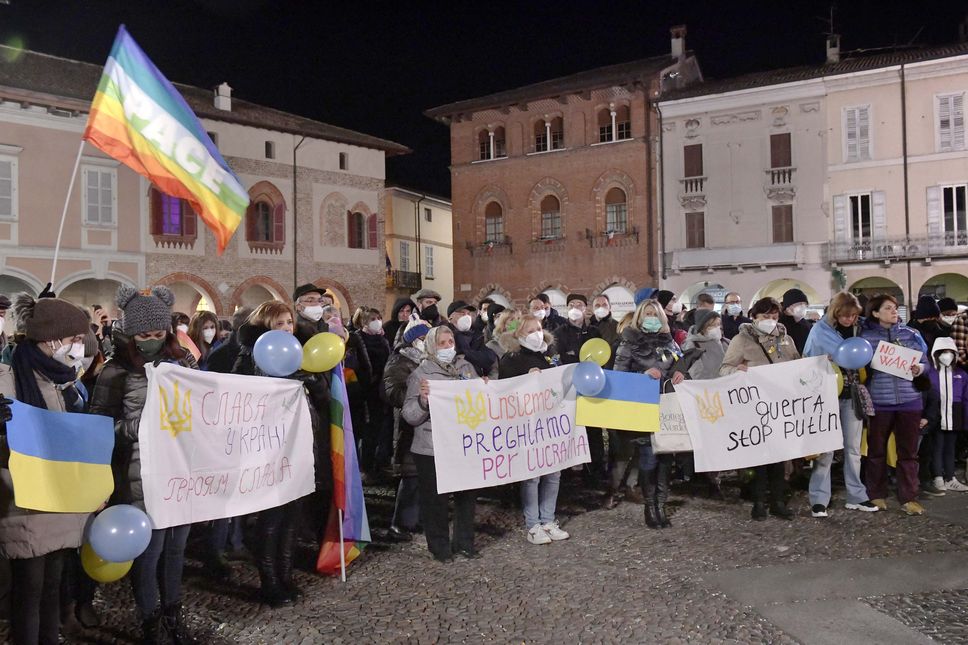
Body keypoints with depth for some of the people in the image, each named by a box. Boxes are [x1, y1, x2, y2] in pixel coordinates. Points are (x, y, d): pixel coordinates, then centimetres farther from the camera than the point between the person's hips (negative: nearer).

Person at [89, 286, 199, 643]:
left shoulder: (183, 362, 6)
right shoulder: (117, 370, -7)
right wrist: (140, 425, -20)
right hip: (144, 479, -4)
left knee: (175, 548, 18)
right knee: (148, 552, 7)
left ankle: (173, 616, 36)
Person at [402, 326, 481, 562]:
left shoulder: (466, 367, 7)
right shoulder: (421, 374, -6)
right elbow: (410, 415, -10)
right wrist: (422, 399, -28)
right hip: (432, 449, -4)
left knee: (467, 494, 13)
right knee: (435, 498, 5)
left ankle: (465, 542, 31)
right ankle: (440, 546, 22)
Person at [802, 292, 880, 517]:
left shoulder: (859, 329, 5)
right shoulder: (820, 330, -6)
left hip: (853, 394, 4)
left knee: (853, 447, 10)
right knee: (825, 447, -1)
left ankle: (856, 496, 19)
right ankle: (819, 499, 4)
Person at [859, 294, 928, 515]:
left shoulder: (911, 334, 8)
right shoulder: (866, 335, 2)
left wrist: (919, 369, -10)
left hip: (909, 400, 2)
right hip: (878, 401, -2)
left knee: (908, 451, 6)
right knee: (876, 450, 7)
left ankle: (909, 498, 16)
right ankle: (876, 495, 21)